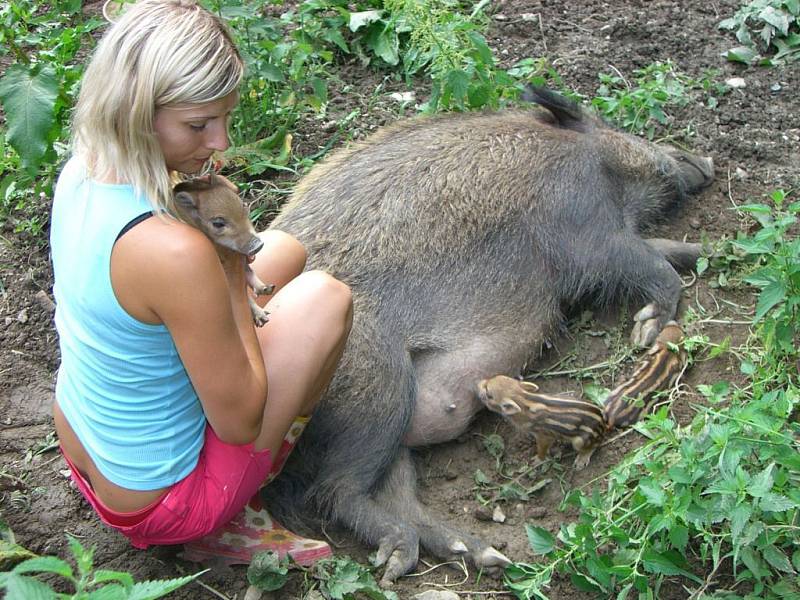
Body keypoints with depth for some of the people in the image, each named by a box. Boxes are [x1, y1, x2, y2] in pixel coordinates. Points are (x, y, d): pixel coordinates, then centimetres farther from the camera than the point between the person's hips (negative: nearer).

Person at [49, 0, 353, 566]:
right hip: (157, 507, -8)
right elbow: (240, 423, -23)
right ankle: (233, 520, 7)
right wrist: (231, 267, -18)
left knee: (284, 249, 14)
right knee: (325, 297, -9)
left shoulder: (82, 171, -9)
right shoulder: (175, 253, -36)